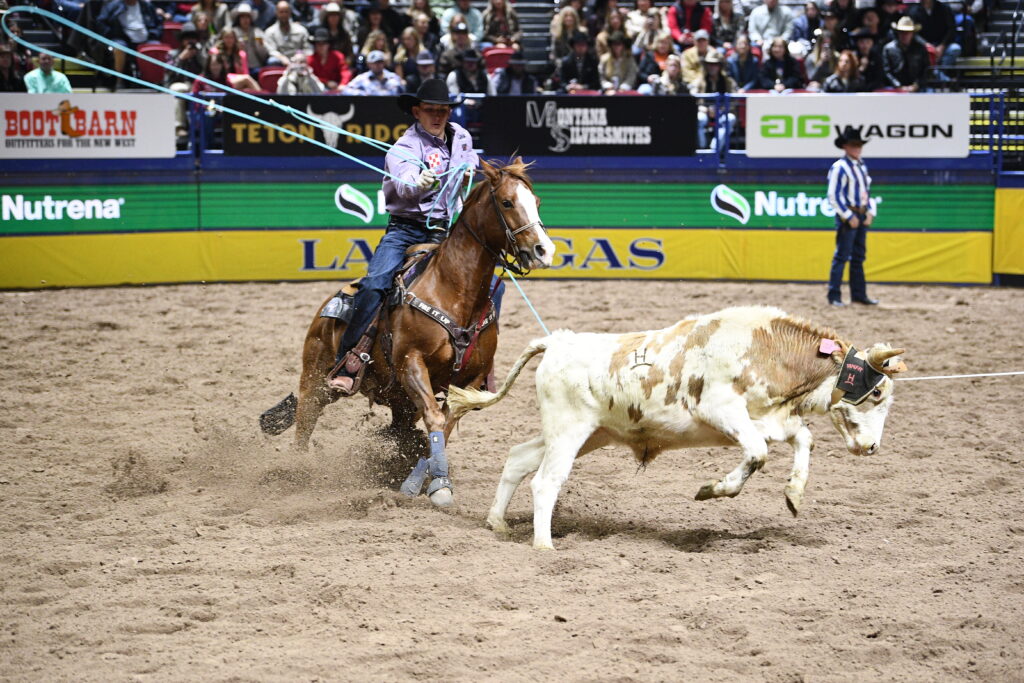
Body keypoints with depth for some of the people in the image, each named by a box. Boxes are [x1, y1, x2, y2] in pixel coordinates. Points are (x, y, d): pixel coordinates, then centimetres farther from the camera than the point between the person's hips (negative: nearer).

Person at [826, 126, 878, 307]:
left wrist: (870, 213, 8)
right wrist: (849, 217, -17)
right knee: (841, 256, -7)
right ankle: (834, 296, -5)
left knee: (859, 257, 12)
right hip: (847, 217, -8)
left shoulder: (861, 166, 14)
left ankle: (859, 294, 18)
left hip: (862, 217, 8)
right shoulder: (840, 168, -12)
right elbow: (834, 197, -17)